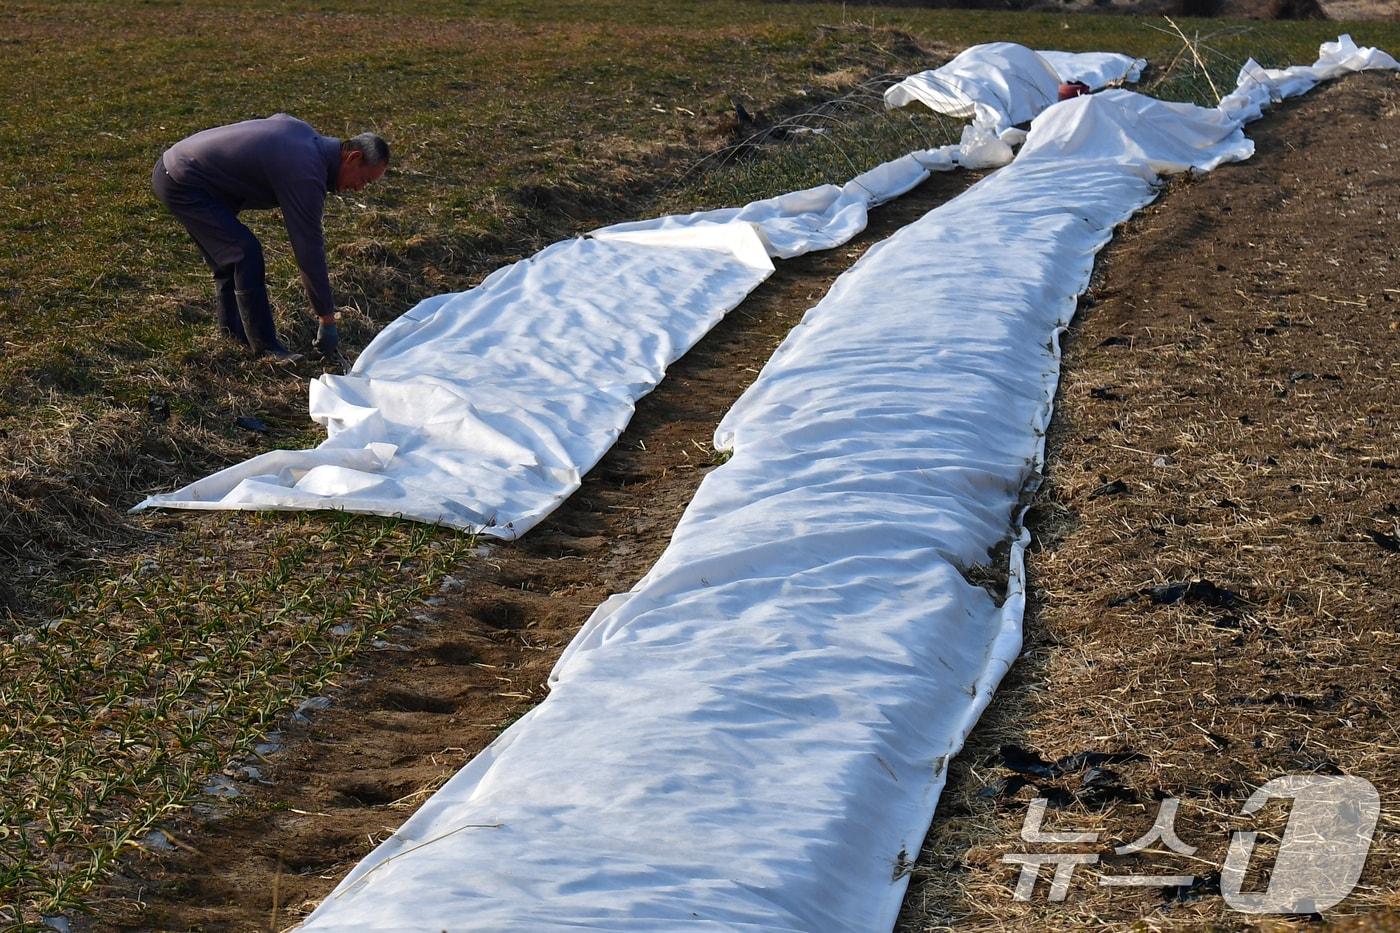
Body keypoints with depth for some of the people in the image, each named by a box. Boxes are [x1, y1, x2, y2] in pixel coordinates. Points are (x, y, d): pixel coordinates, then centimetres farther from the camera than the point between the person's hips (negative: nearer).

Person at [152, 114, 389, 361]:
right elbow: (309, 251, -20)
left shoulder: (303, 130, 4)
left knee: (231, 256, 18)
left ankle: (232, 329, 30)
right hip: (182, 183, -10)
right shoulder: (306, 175, -22)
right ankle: (265, 347, -8)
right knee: (246, 254, -15)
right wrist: (328, 321, -13)